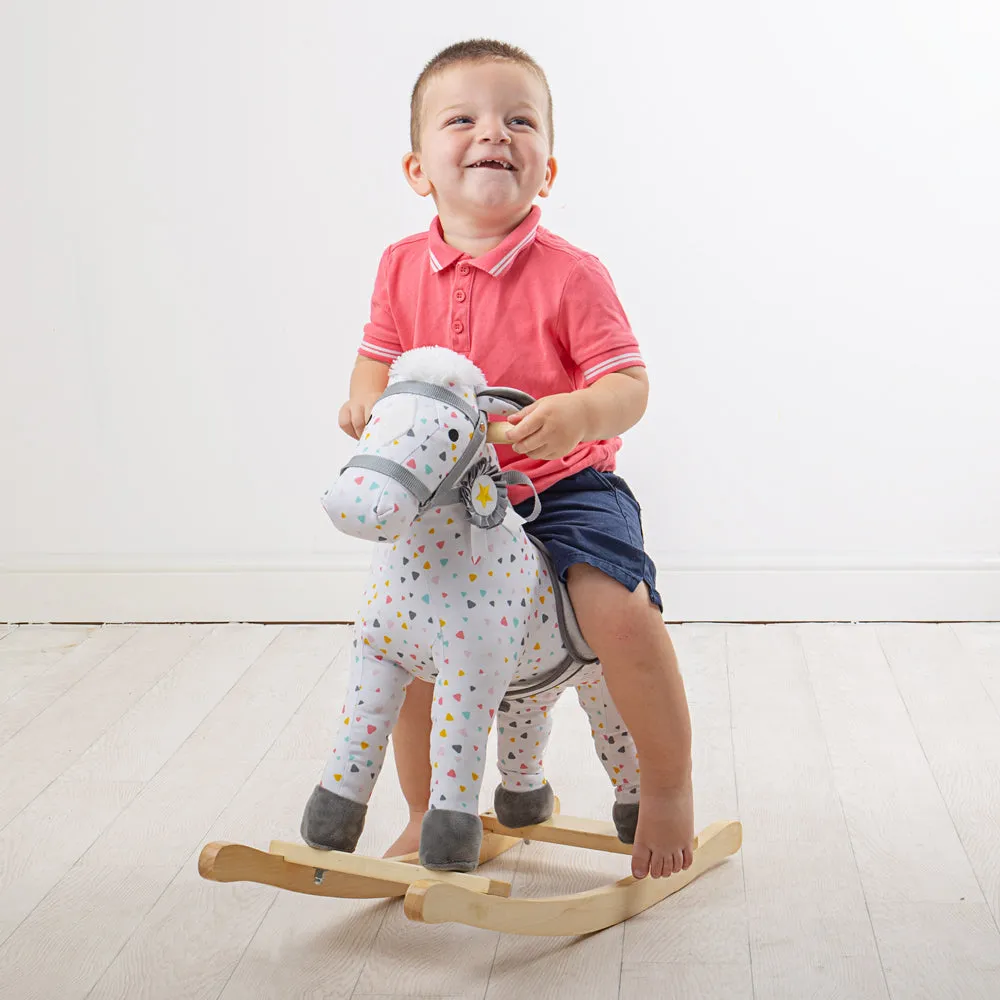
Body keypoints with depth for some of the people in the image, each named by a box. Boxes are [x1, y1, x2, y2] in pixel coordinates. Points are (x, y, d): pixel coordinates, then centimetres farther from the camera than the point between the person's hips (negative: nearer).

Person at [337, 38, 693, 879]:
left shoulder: (570, 275, -14)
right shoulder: (404, 268, -1)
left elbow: (629, 385, -15)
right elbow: (378, 356, 12)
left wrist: (577, 413, -37)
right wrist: (366, 397, -11)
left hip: (565, 486, -4)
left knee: (616, 607, -27)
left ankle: (669, 786, -2)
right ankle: (427, 818, 25)